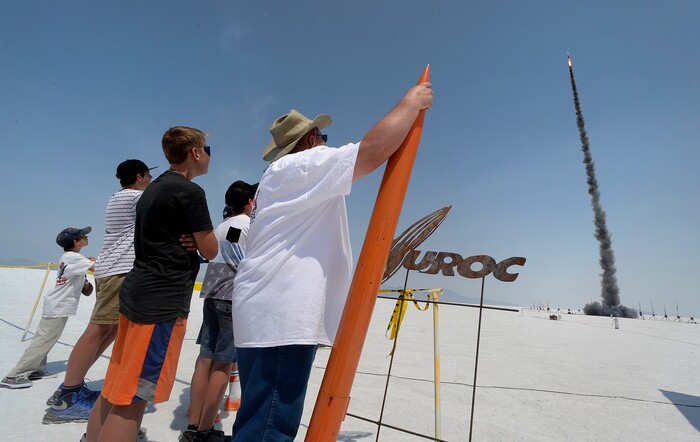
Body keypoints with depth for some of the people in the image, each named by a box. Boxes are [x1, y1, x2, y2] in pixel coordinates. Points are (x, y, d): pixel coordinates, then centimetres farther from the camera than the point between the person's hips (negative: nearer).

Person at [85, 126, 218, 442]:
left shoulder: (153, 189, 16)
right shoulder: (190, 192, -12)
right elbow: (210, 251, -8)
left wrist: (186, 239, 6)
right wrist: (200, 236, 11)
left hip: (137, 294, 9)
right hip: (162, 303, -9)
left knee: (114, 390, 16)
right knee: (134, 398, -3)